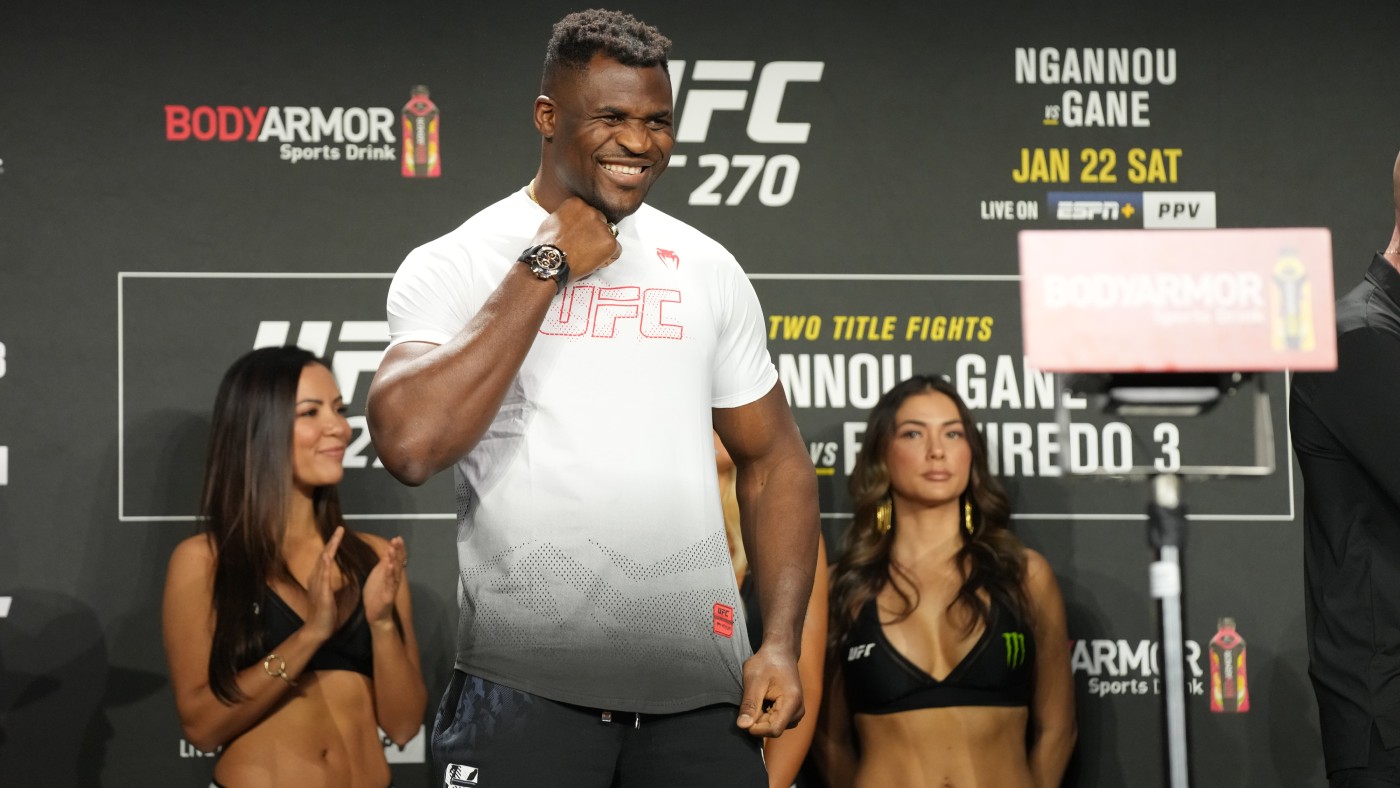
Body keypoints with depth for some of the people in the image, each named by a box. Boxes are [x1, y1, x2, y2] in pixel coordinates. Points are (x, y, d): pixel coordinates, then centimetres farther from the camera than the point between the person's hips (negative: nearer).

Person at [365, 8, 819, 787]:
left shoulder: (707, 269, 10)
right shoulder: (453, 266, -2)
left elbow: (772, 457, 15)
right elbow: (411, 445, -18)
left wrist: (782, 644, 1)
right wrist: (546, 266, -11)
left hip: (699, 681, 3)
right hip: (526, 684, -3)